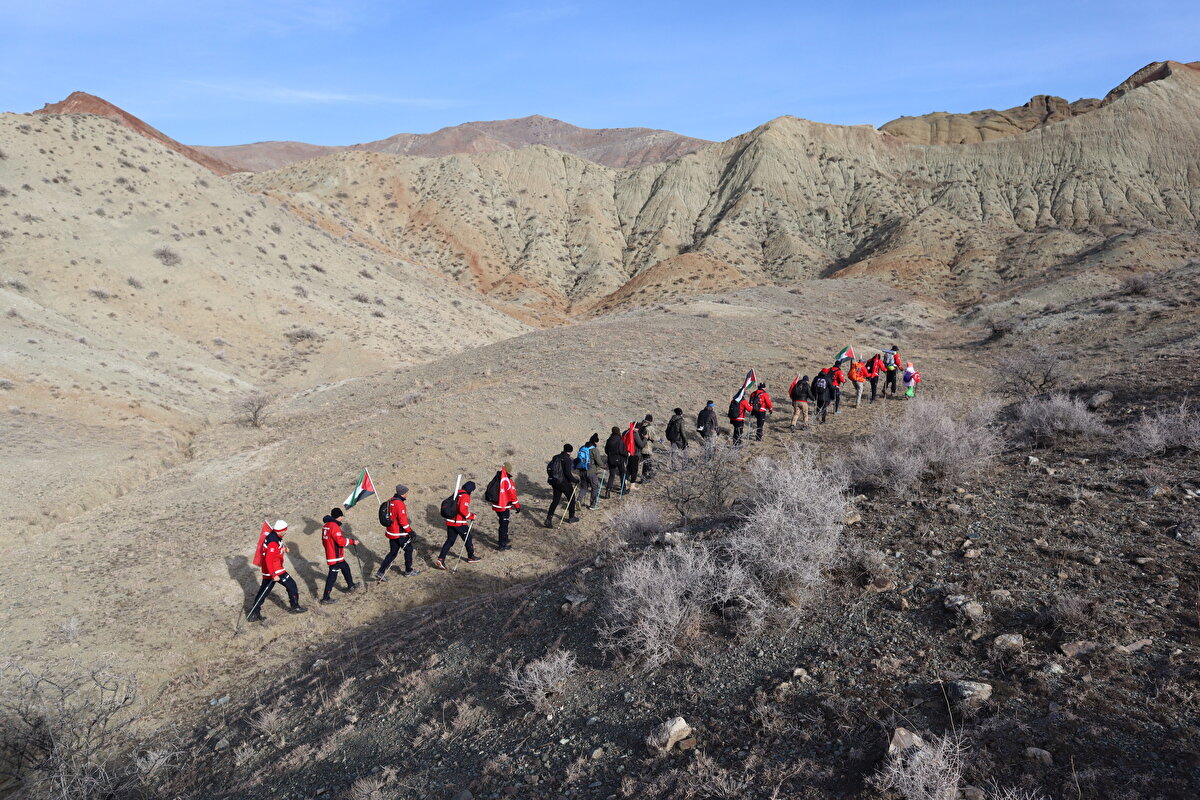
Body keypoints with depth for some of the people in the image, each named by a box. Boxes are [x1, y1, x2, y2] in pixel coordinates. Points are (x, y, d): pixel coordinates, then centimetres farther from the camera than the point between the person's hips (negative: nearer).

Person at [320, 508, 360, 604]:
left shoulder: (325, 526, 8)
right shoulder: (334, 526, -22)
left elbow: (324, 541, 17)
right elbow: (341, 541, -26)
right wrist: (352, 542, -14)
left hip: (329, 553, 10)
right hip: (335, 557, -10)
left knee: (345, 568, 25)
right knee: (332, 576, -4)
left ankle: (351, 586, 41)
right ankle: (325, 598, -1)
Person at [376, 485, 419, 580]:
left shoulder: (391, 500, 8)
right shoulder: (399, 503, -22)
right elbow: (402, 519, -23)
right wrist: (409, 531, -15)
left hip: (391, 531, 9)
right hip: (399, 533, -9)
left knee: (393, 552, 15)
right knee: (408, 549, 11)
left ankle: (380, 573, 10)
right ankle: (408, 571, 24)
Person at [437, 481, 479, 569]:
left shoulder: (456, 493, 10)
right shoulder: (465, 496, -14)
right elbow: (462, 509, -24)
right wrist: (471, 516, -10)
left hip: (450, 521, 7)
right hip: (460, 523, -7)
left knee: (450, 540, 10)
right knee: (467, 539, 13)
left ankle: (440, 559, -2)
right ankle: (471, 557, 28)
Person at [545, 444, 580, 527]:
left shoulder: (556, 457, 6)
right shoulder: (567, 459, -16)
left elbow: (548, 467, 11)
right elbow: (568, 473, -22)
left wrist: (551, 477, 25)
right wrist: (575, 480, -10)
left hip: (555, 482, 6)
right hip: (564, 482, -6)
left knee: (555, 500, 10)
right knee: (571, 498, 15)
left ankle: (549, 519, -1)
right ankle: (571, 517, 26)